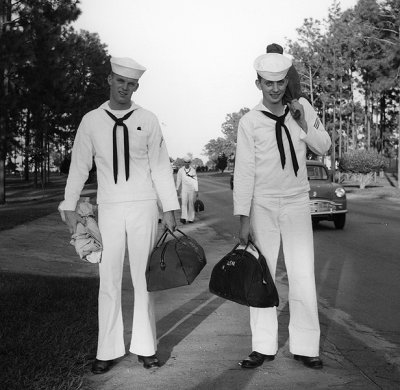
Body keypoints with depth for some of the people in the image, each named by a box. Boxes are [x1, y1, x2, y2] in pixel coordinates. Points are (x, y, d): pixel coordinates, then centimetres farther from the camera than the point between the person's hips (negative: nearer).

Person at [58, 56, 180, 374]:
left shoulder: (148, 120, 2)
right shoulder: (92, 121, 4)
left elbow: (160, 166, 3)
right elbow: (79, 166, 8)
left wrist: (169, 209, 1)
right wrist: (70, 207, 6)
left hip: (143, 206, 0)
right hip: (109, 208, 1)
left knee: (144, 278, 5)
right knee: (109, 280, 2)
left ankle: (145, 346, 15)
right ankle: (109, 350, 11)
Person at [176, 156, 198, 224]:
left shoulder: (193, 170, -3)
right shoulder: (181, 170, -1)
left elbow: (195, 181, -3)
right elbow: (178, 180, 8)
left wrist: (197, 191, -6)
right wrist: (177, 189, 12)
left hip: (192, 189, 0)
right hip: (184, 189, 0)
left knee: (191, 204, 4)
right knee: (184, 203, -14)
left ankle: (190, 219, 13)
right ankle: (183, 218, -23)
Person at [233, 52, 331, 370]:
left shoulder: (302, 107, 3)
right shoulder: (250, 122, -5)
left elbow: (324, 146, 11)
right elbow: (244, 172, -7)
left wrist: (303, 125, -7)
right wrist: (244, 219, -10)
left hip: (297, 203, 2)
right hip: (262, 205, -1)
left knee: (303, 277, 1)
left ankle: (305, 347, 12)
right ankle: (264, 347, 14)